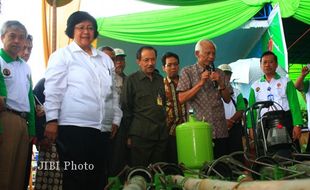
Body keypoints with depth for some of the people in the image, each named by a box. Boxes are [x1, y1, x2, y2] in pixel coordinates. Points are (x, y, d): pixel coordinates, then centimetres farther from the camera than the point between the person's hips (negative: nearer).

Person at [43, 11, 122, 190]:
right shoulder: (62, 55, 5)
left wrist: (116, 118, 14)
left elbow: (113, 92, 20)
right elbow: (53, 89, -2)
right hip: (73, 127, -5)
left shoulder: (105, 59, 19)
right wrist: (52, 120, -10)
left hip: (102, 128, 5)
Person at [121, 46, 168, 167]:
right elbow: (126, 109, -1)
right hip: (141, 135, -4)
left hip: (161, 135, 5)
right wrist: (129, 135, -3)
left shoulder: (160, 79, 15)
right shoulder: (131, 80, 0)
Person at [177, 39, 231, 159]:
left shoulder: (219, 73, 15)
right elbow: (181, 99, -7)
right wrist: (200, 83, -12)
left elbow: (227, 99, 11)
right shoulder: (187, 72, 3)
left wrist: (221, 83, -6)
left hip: (220, 131, 4)